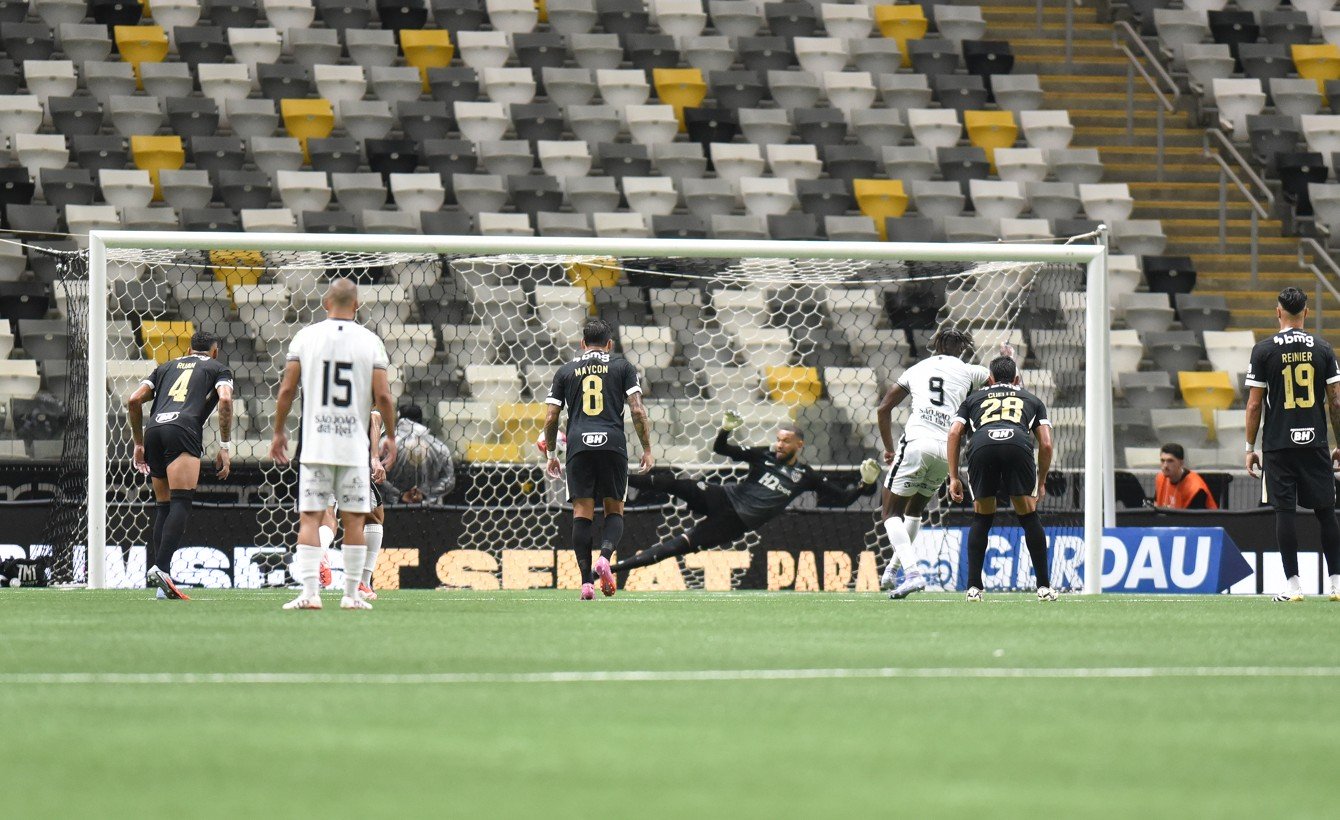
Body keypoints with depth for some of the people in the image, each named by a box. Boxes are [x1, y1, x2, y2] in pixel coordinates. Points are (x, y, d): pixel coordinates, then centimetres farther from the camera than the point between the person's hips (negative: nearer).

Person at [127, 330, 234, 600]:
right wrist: (225, 447, 2)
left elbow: (134, 401, 24)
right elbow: (225, 400, 0)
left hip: (154, 430, 5)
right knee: (181, 504, -12)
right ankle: (161, 567, -31)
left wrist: (139, 444, 30)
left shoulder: (166, 367, 32)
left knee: (163, 506, 12)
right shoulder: (218, 369, 20)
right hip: (184, 431, -5)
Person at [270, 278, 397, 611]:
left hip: (315, 446, 0)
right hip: (354, 446, 0)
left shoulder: (306, 337, 1)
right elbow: (382, 396, -3)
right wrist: (391, 436, 12)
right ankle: (351, 594, 9)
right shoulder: (370, 342, 0)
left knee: (309, 518, 1)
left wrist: (278, 432, 12)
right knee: (354, 520, 7)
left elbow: (287, 389, 0)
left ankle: (310, 591, -10)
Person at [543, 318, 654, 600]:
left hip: (579, 446, 1)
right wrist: (647, 450, 8)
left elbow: (551, 418, 11)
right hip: (612, 444, -1)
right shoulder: (622, 366, 11)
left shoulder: (566, 371, 15)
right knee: (614, 510, 10)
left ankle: (586, 580, -8)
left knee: (582, 513, 1)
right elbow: (637, 410, 2)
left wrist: (551, 455, 21)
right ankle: (605, 557, -18)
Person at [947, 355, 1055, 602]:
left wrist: (953, 477, 21)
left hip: (982, 446, 1)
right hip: (1018, 444, -1)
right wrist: (1041, 483, 33)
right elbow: (1046, 444, 24)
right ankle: (1044, 587, 12)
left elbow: (954, 433, 21)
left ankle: (974, 587, 11)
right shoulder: (1031, 400, 35)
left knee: (982, 519, 18)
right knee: (1029, 517, 15)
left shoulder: (974, 398, 36)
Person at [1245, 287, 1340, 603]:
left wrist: (1250, 448, 5)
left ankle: (1293, 584, -3)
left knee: (1285, 511, -1)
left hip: (1278, 444, -1)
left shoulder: (1264, 350, -2)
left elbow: (1254, 404, -2)